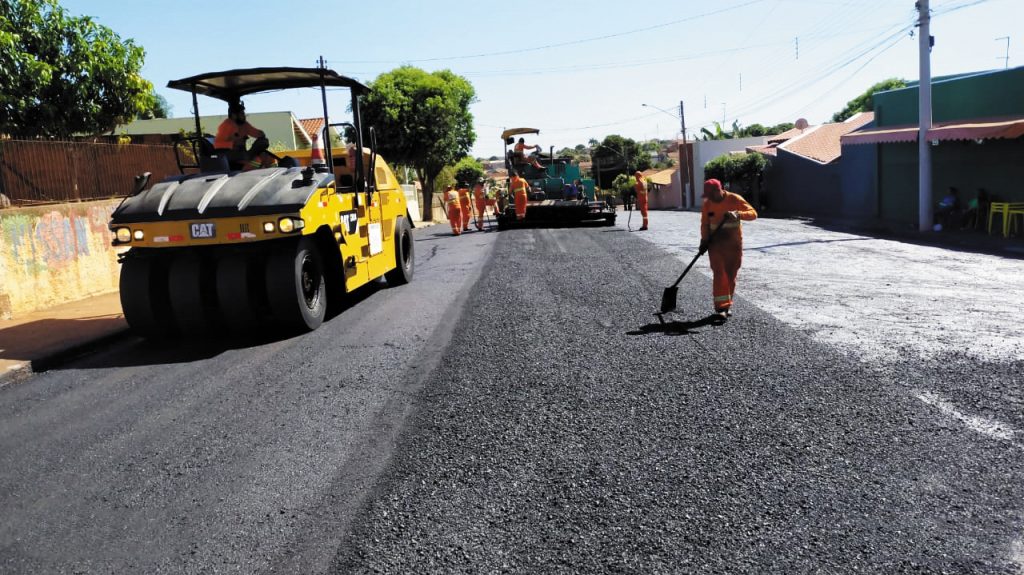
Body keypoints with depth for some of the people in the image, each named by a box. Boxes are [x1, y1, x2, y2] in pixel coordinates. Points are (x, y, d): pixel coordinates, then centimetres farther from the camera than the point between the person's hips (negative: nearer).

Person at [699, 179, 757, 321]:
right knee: (719, 274, -10)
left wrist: (738, 214, -29)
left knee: (731, 275, 6)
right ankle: (721, 308, -13)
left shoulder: (734, 199, -8)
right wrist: (704, 240, -2)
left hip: (734, 243, 0)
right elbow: (705, 224, 10)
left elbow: (753, 213, -12)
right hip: (715, 243, 1)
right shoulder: (707, 204, 0)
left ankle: (727, 305, 21)